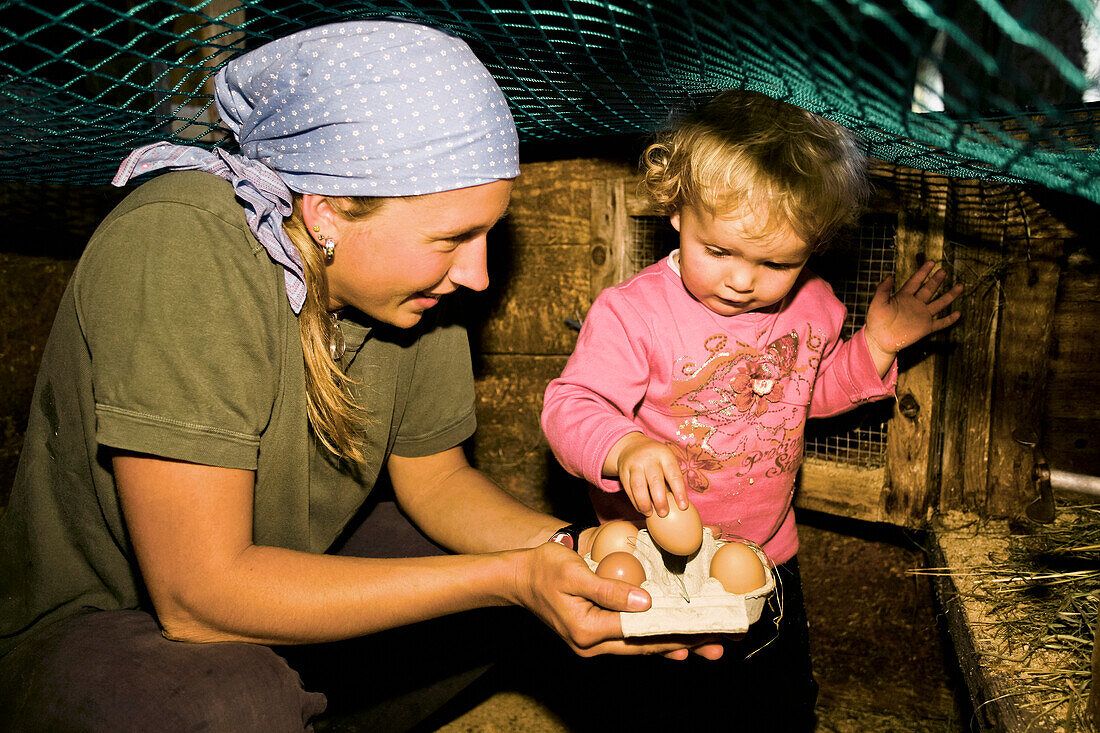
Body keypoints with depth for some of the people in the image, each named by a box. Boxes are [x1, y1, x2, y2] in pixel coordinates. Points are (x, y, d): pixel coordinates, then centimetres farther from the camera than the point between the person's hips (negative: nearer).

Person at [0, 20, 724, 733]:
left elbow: (433, 477, 0)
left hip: (274, 573, 6)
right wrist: (508, 580, -33)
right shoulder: (182, 250, -31)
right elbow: (200, 594, -33)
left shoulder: (409, 272, -11)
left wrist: (572, 547, -19)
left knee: (523, 555, -1)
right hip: (91, 623, -6)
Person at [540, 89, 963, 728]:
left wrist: (877, 343, -2)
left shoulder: (811, 305, -5)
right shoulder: (632, 311, -23)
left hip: (768, 554, 4)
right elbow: (570, 406, -28)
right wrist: (626, 448, -47)